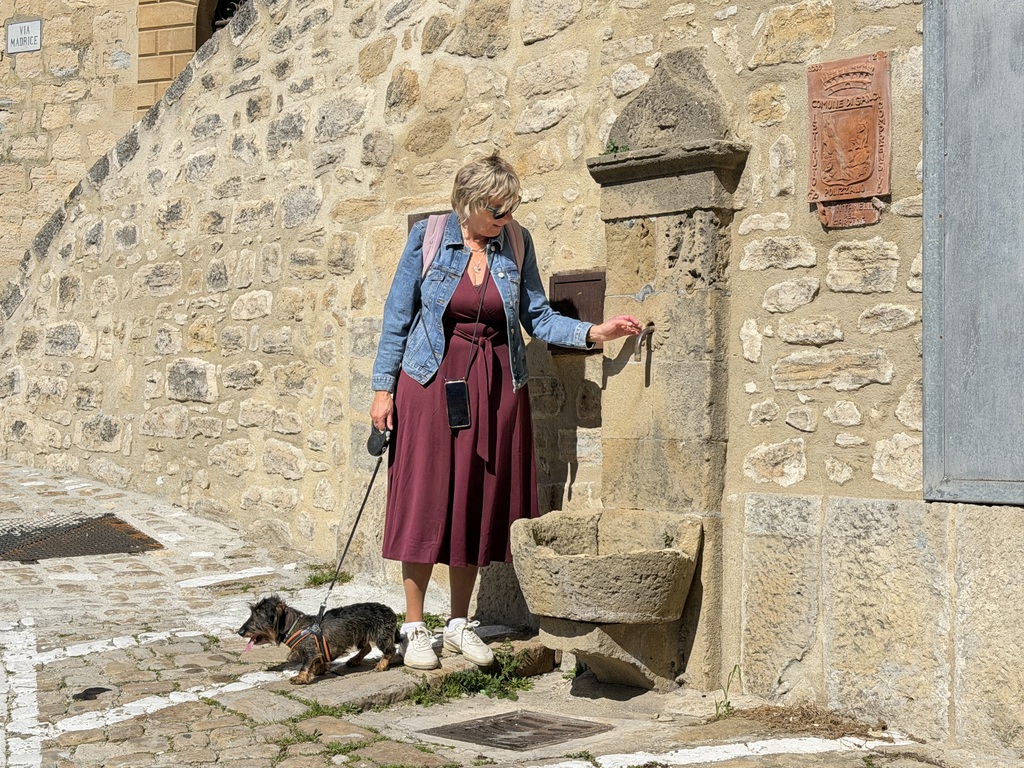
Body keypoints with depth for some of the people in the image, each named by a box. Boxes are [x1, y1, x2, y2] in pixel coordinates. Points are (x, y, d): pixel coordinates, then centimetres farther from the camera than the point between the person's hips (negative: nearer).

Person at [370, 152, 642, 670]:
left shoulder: (516, 244, 3)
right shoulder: (427, 237, -4)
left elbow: (538, 318, 4)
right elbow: (398, 315, 1)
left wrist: (594, 333, -11)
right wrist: (383, 388, -2)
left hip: (494, 388, 3)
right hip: (430, 383, -2)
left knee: (478, 505, 7)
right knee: (423, 502, -2)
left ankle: (460, 624, 20)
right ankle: (414, 627, 10)